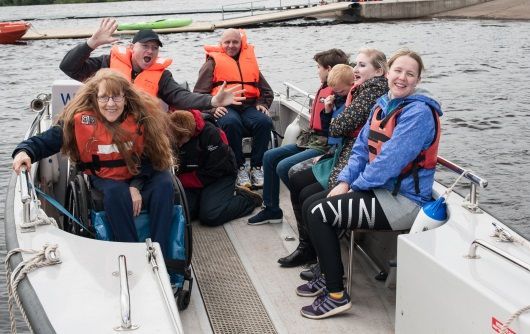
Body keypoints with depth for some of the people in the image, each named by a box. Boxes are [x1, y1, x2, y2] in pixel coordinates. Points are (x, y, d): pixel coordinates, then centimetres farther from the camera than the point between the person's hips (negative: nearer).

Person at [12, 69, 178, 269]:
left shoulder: (140, 117, -15)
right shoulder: (80, 119, -19)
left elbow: (148, 157, -6)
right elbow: (46, 141, -13)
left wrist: (136, 186, -18)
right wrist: (25, 152, -34)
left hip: (138, 176, 2)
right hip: (103, 178, -2)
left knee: (164, 183, -27)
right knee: (115, 192, -35)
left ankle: (159, 257, -23)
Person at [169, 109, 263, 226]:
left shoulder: (211, 133, -24)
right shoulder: (176, 138, -8)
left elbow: (213, 172, -21)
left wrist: (182, 180, -20)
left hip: (221, 175, -5)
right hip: (194, 175, 5)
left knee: (209, 216, -24)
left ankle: (248, 199, -1)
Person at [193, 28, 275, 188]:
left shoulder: (250, 62, 26)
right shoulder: (213, 63, 14)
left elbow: (266, 91, 27)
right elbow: (199, 92, 6)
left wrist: (262, 104, 5)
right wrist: (212, 107, -12)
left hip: (249, 106, 3)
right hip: (224, 107, -3)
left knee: (265, 122, -30)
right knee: (231, 123, -38)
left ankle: (256, 167, -18)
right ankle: (240, 168, -23)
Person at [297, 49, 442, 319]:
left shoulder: (419, 112, -17)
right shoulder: (382, 106, 11)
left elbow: (390, 161, -23)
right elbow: (361, 148, 11)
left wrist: (355, 185, -11)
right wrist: (344, 182, -4)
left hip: (403, 201, -9)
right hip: (380, 189, 9)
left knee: (318, 213, -16)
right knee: (310, 204, 4)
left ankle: (337, 296, -6)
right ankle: (328, 275, 19)